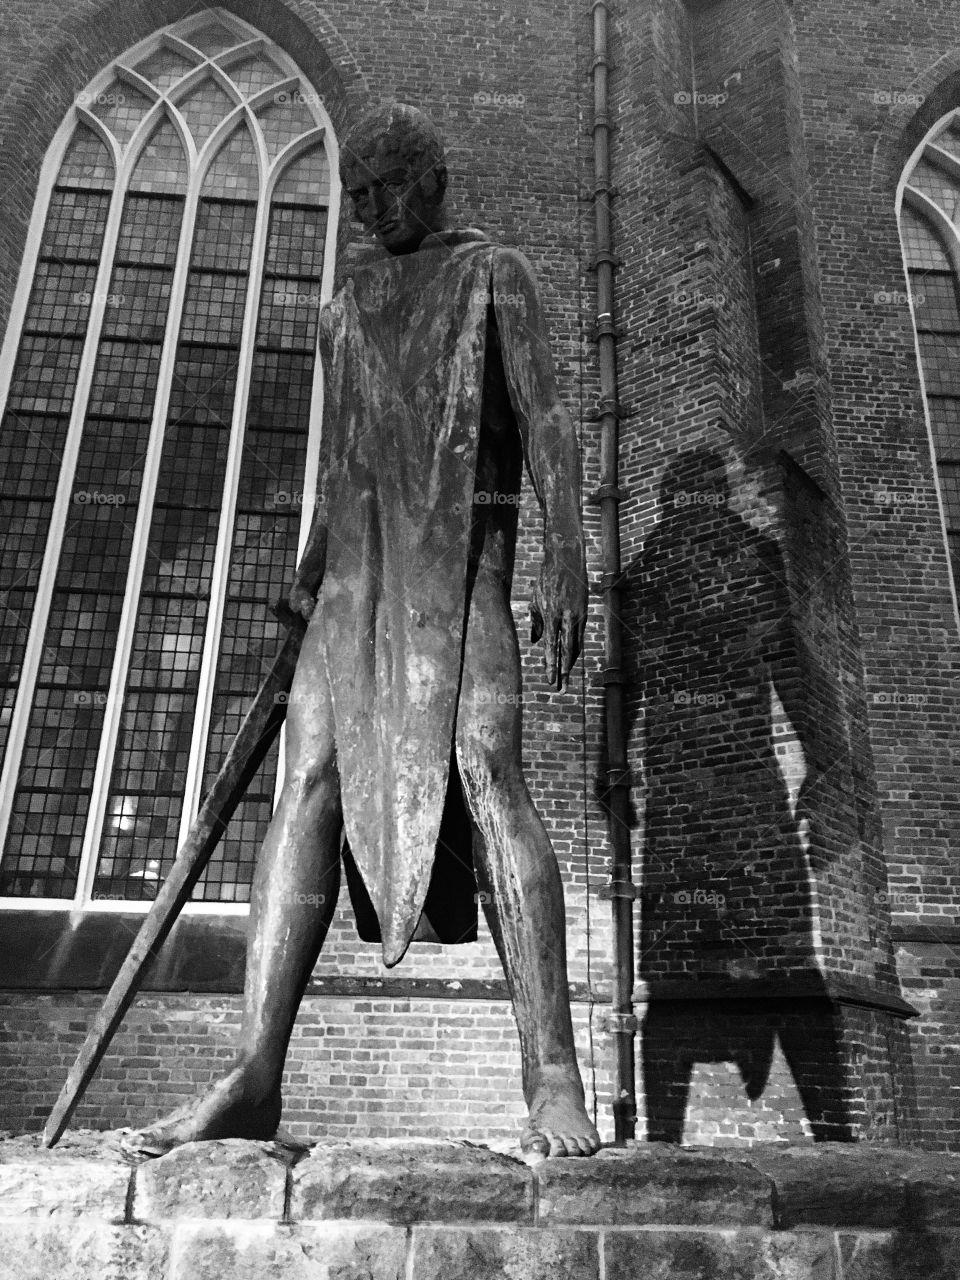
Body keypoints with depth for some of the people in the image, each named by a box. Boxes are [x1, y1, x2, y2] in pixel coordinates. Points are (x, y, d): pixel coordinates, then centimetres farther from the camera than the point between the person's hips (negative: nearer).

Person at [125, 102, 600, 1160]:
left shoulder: (492, 274, 14)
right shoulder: (345, 311, 30)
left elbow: (545, 416, 0)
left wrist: (565, 550, -14)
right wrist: (309, 572, 15)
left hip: (463, 544, -5)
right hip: (358, 564, 5)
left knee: (482, 770, -23)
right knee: (311, 778, -12)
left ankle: (553, 1078, -24)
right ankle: (254, 1079, -16)